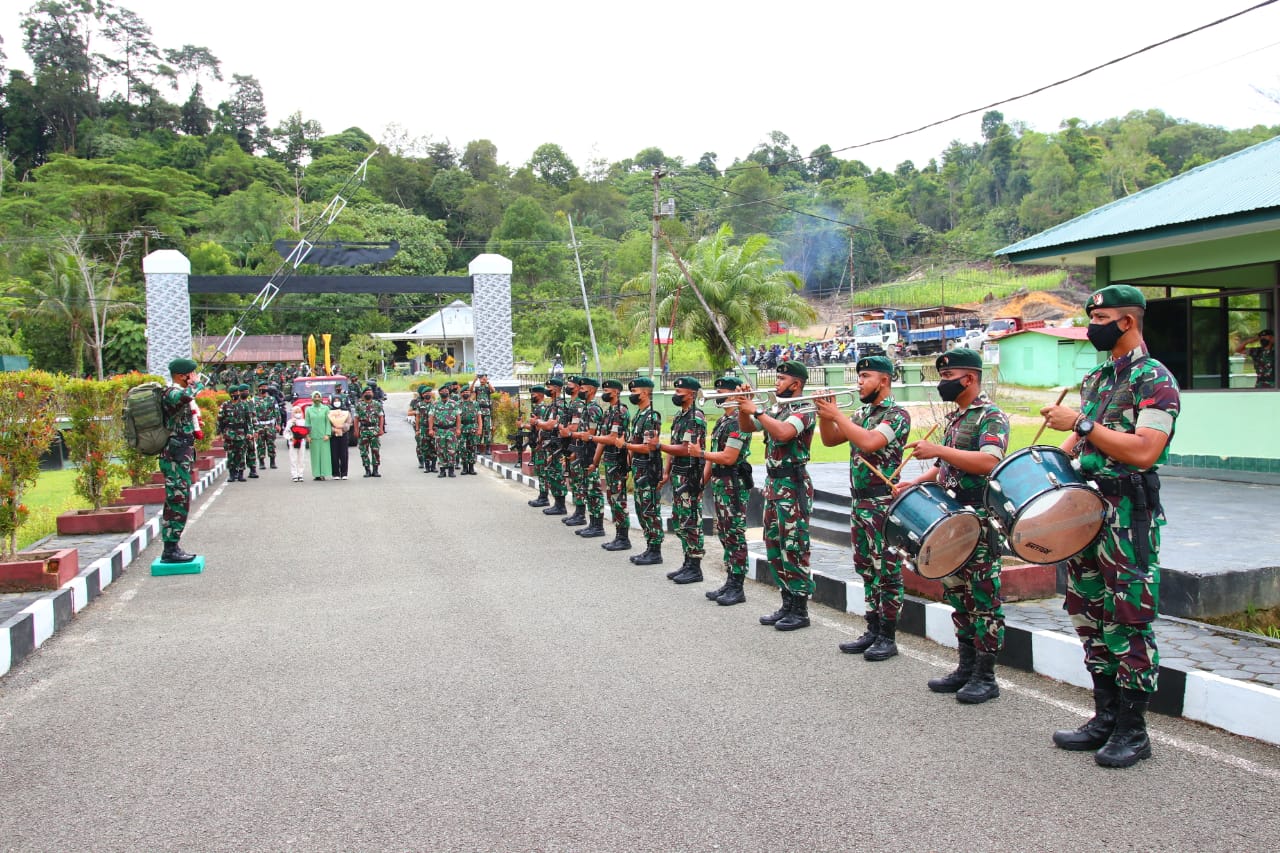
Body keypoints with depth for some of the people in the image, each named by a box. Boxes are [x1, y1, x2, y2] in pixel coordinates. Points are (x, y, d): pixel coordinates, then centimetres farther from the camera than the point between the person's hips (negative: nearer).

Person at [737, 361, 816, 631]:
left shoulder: (803, 409, -11)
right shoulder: (776, 409, 15)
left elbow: (783, 432, -29)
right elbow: (746, 427, 18)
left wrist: (756, 410, -22)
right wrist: (743, 405, 2)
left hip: (793, 486, -9)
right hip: (773, 484, 9)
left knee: (793, 548, -5)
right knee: (775, 547, 12)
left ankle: (800, 611, 2)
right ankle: (787, 605, 21)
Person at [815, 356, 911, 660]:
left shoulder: (897, 414, -10)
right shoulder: (861, 414, 15)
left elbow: (870, 442, -26)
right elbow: (830, 440, 15)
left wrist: (837, 415, -18)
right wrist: (825, 413, -1)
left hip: (883, 503, -8)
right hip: (859, 500, 9)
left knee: (887, 571, -2)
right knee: (867, 569, 13)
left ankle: (888, 637, 5)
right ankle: (873, 630, 22)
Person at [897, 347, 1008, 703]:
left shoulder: (991, 416, -10)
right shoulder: (954, 417, 17)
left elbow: (989, 462, -26)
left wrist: (937, 450, -24)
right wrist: (915, 483, 9)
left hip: (981, 523, -9)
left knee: (982, 596, -2)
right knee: (957, 592, 13)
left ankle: (985, 677, 5)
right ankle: (966, 668, 22)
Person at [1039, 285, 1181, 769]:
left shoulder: (1155, 380, -11)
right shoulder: (1096, 379, 15)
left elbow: (1144, 451, -22)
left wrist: (1082, 423, -21)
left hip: (1129, 515, -9)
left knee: (1128, 621, -2)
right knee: (1090, 615, 12)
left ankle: (1132, 732, 9)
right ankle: (1105, 719, 23)